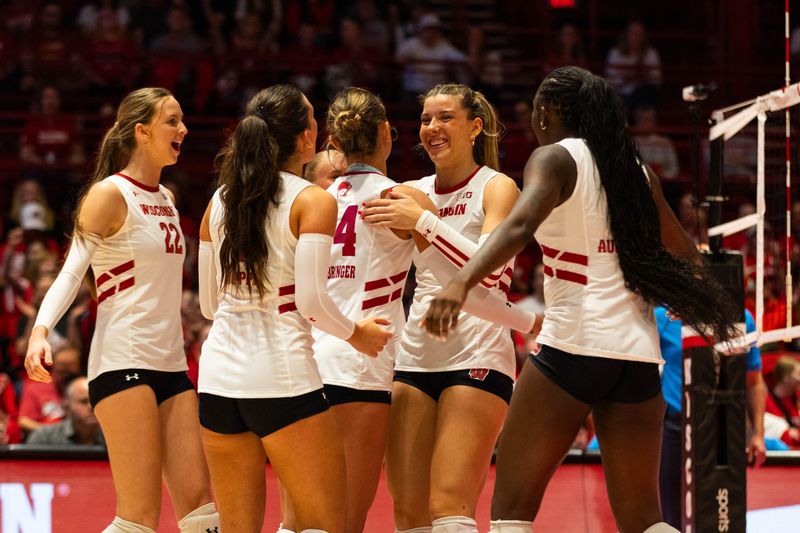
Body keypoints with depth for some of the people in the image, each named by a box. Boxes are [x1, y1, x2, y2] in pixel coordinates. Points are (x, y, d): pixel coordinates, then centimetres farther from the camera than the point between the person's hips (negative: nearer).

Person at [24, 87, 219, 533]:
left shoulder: (165, 198, 16)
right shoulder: (111, 193, -6)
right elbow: (72, 270, -14)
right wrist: (41, 329, -29)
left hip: (170, 363, 8)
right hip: (122, 362, -8)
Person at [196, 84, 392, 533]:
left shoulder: (221, 201, 9)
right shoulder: (314, 201, -7)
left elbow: (208, 303, 14)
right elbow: (311, 300, -14)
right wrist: (357, 334, 4)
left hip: (220, 373, 6)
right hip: (281, 377, -6)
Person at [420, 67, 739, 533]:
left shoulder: (556, 158, -1)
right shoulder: (636, 170, 15)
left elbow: (520, 224, -22)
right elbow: (686, 257, 26)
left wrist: (461, 283, -35)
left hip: (574, 342, -6)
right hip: (638, 352, 6)